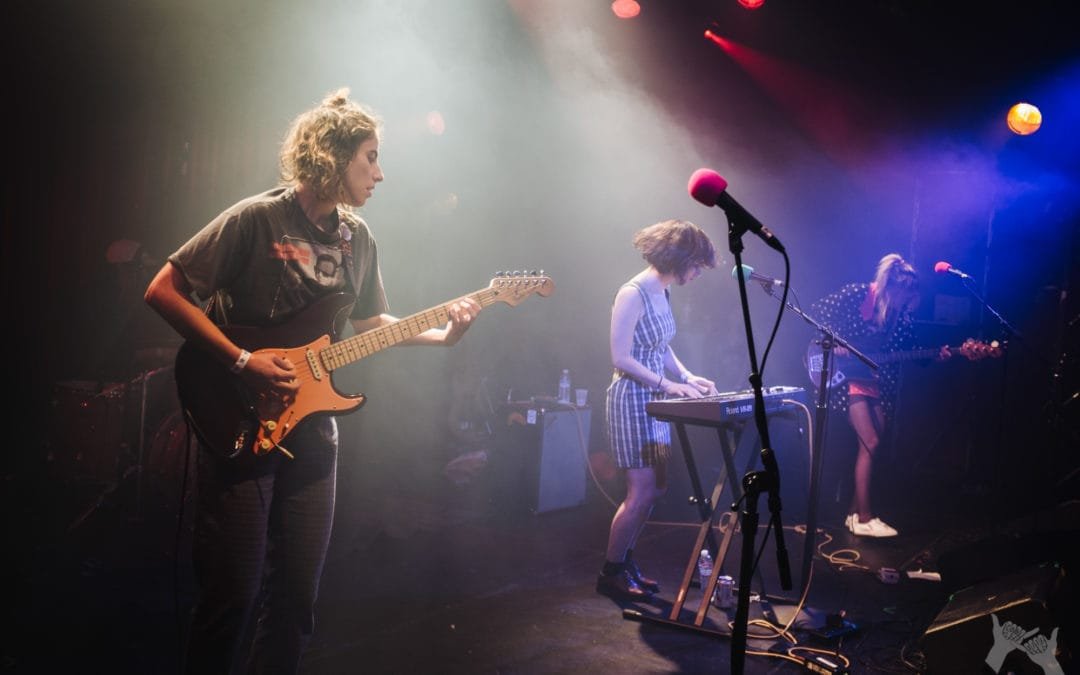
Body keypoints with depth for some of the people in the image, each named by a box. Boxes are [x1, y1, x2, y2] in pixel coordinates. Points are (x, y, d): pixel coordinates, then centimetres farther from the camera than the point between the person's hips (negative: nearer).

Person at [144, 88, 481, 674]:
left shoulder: (357, 236, 8)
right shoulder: (255, 219, -12)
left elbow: (369, 323, 19)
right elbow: (163, 291, -12)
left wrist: (441, 335, 4)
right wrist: (241, 362, -18)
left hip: (310, 427, 6)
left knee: (297, 595, 11)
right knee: (231, 593, -1)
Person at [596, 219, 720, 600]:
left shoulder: (662, 292, 10)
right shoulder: (632, 294, -18)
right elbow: (621, 359, -20)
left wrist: (687, 377, 4)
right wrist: (667, 384, -21)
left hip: (655, 401, 9)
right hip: (633, 400, -9)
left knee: (655, 488, 11)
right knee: (641, 492, -6)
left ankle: (624, 562, 24)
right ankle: (610, 574, 8)